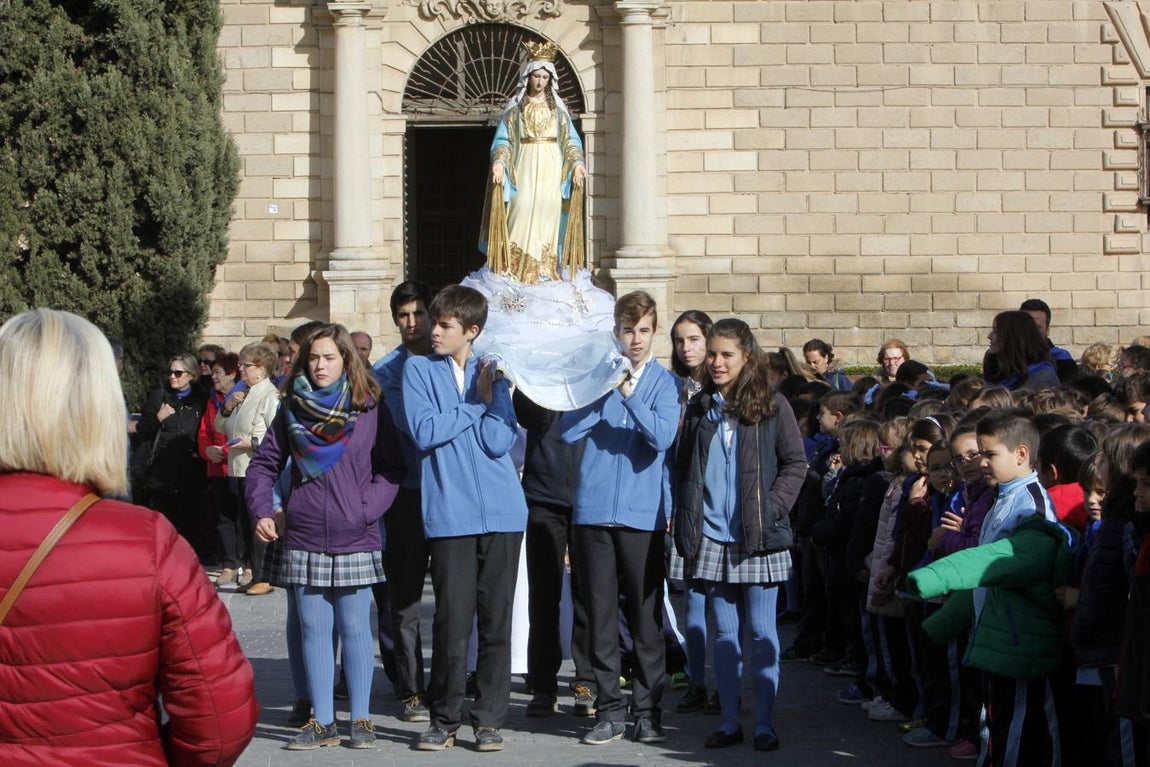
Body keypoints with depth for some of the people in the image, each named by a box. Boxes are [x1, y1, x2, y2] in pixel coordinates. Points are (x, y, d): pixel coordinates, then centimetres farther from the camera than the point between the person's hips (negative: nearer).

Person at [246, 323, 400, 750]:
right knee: (314, 629, 4)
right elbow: (264, 464, 11)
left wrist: (367, 510, -13)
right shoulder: (292, 410, 7)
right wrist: (262, 511, -2)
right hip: (304, 539, 2)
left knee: (355, 629, 1)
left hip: (355, 540, -2)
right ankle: (322, 722, 10)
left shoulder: (369, 410, 0)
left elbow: (389, 468, 0)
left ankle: (360, 720, 9)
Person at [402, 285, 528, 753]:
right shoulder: (419, 369, 6)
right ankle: (444, 719, 10)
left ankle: (489, 718, 14)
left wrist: (490, 392, -6)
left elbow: (499, 441, -2)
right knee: (452, 621, -4)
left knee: (496, 619, 4)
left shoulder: (492, 372, 10)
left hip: (502, 512, 2)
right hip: (450, 515, -2)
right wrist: (478, 404, -3)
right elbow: (424, 432, -10)